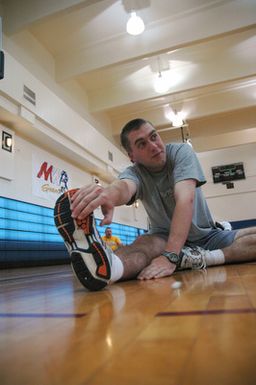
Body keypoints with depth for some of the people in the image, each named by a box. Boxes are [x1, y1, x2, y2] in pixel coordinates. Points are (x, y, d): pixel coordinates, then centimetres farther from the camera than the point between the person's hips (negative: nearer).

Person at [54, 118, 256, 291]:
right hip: (165, 237, -1)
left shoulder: (181, 151, -14)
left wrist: (170, 256, -43)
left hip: (207, 236, 2)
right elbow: (125, 186, -39)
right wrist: (109, 193, -65)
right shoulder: (135, 172, -12)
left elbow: (185, 198, -30)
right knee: (145, 244, -36)